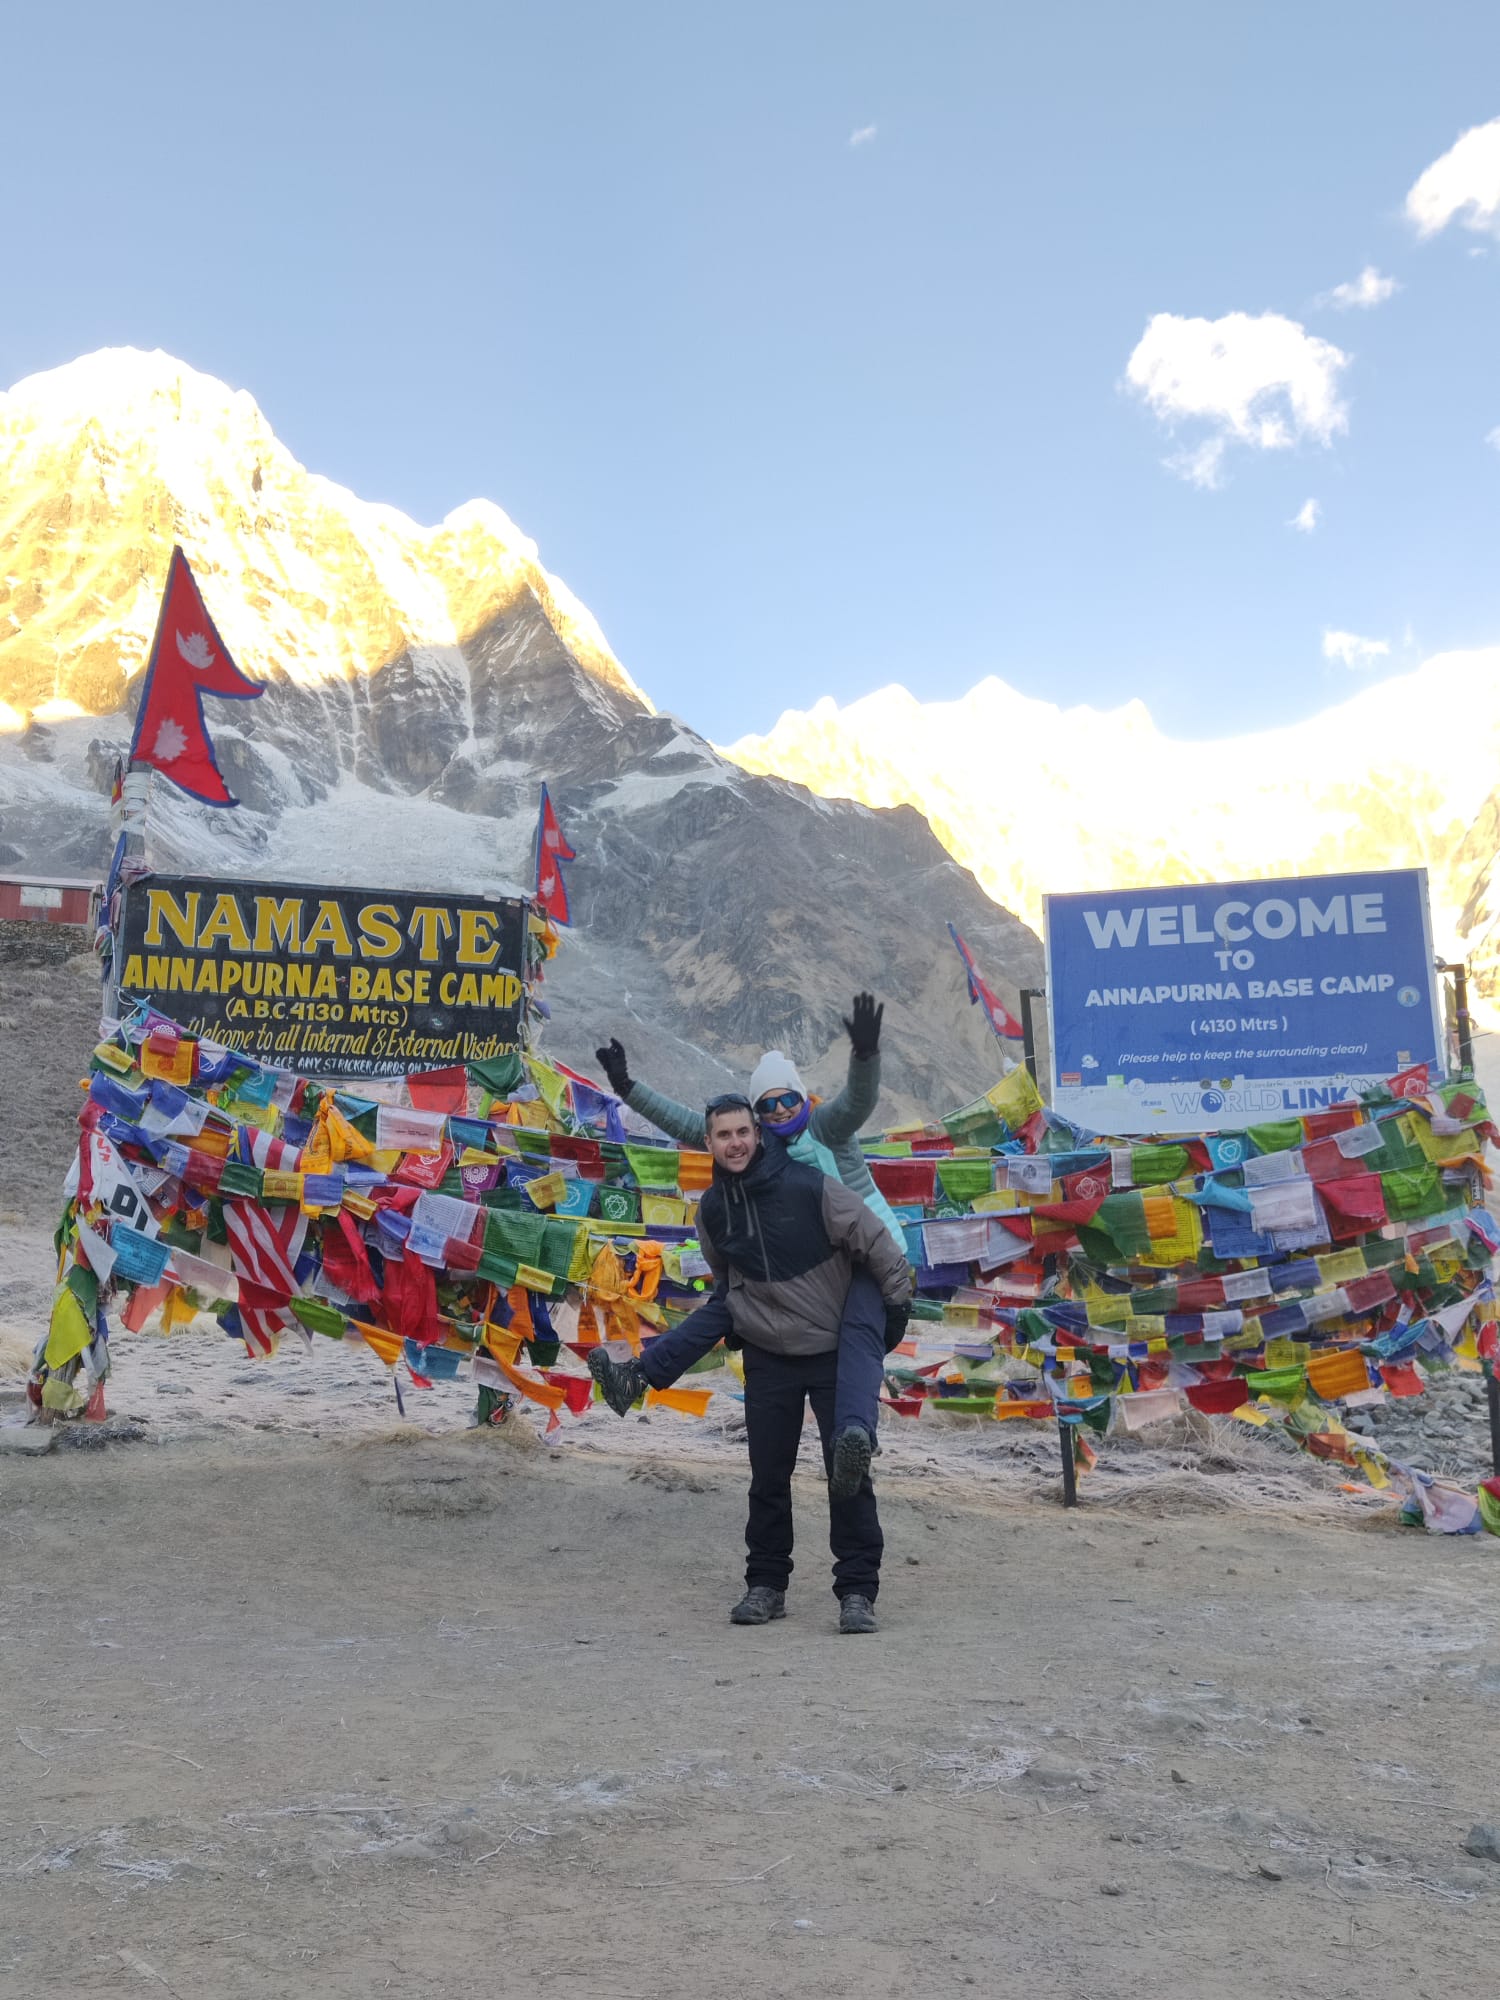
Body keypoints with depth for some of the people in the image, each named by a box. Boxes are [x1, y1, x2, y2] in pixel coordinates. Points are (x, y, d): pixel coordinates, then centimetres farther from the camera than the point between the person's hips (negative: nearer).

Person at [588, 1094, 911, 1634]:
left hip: (835, 1351, -4)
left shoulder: (808, 1187, -19)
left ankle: (857, 1591, 8)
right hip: (768, 1356, 4)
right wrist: (734, 1318, 16)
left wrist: (895, 1306, -6)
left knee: (848, 1475, -2)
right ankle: (765, 1586, 22)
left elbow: (878, 1245, -11)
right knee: (768, 1478, 9)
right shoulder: (713, 1208, -1)